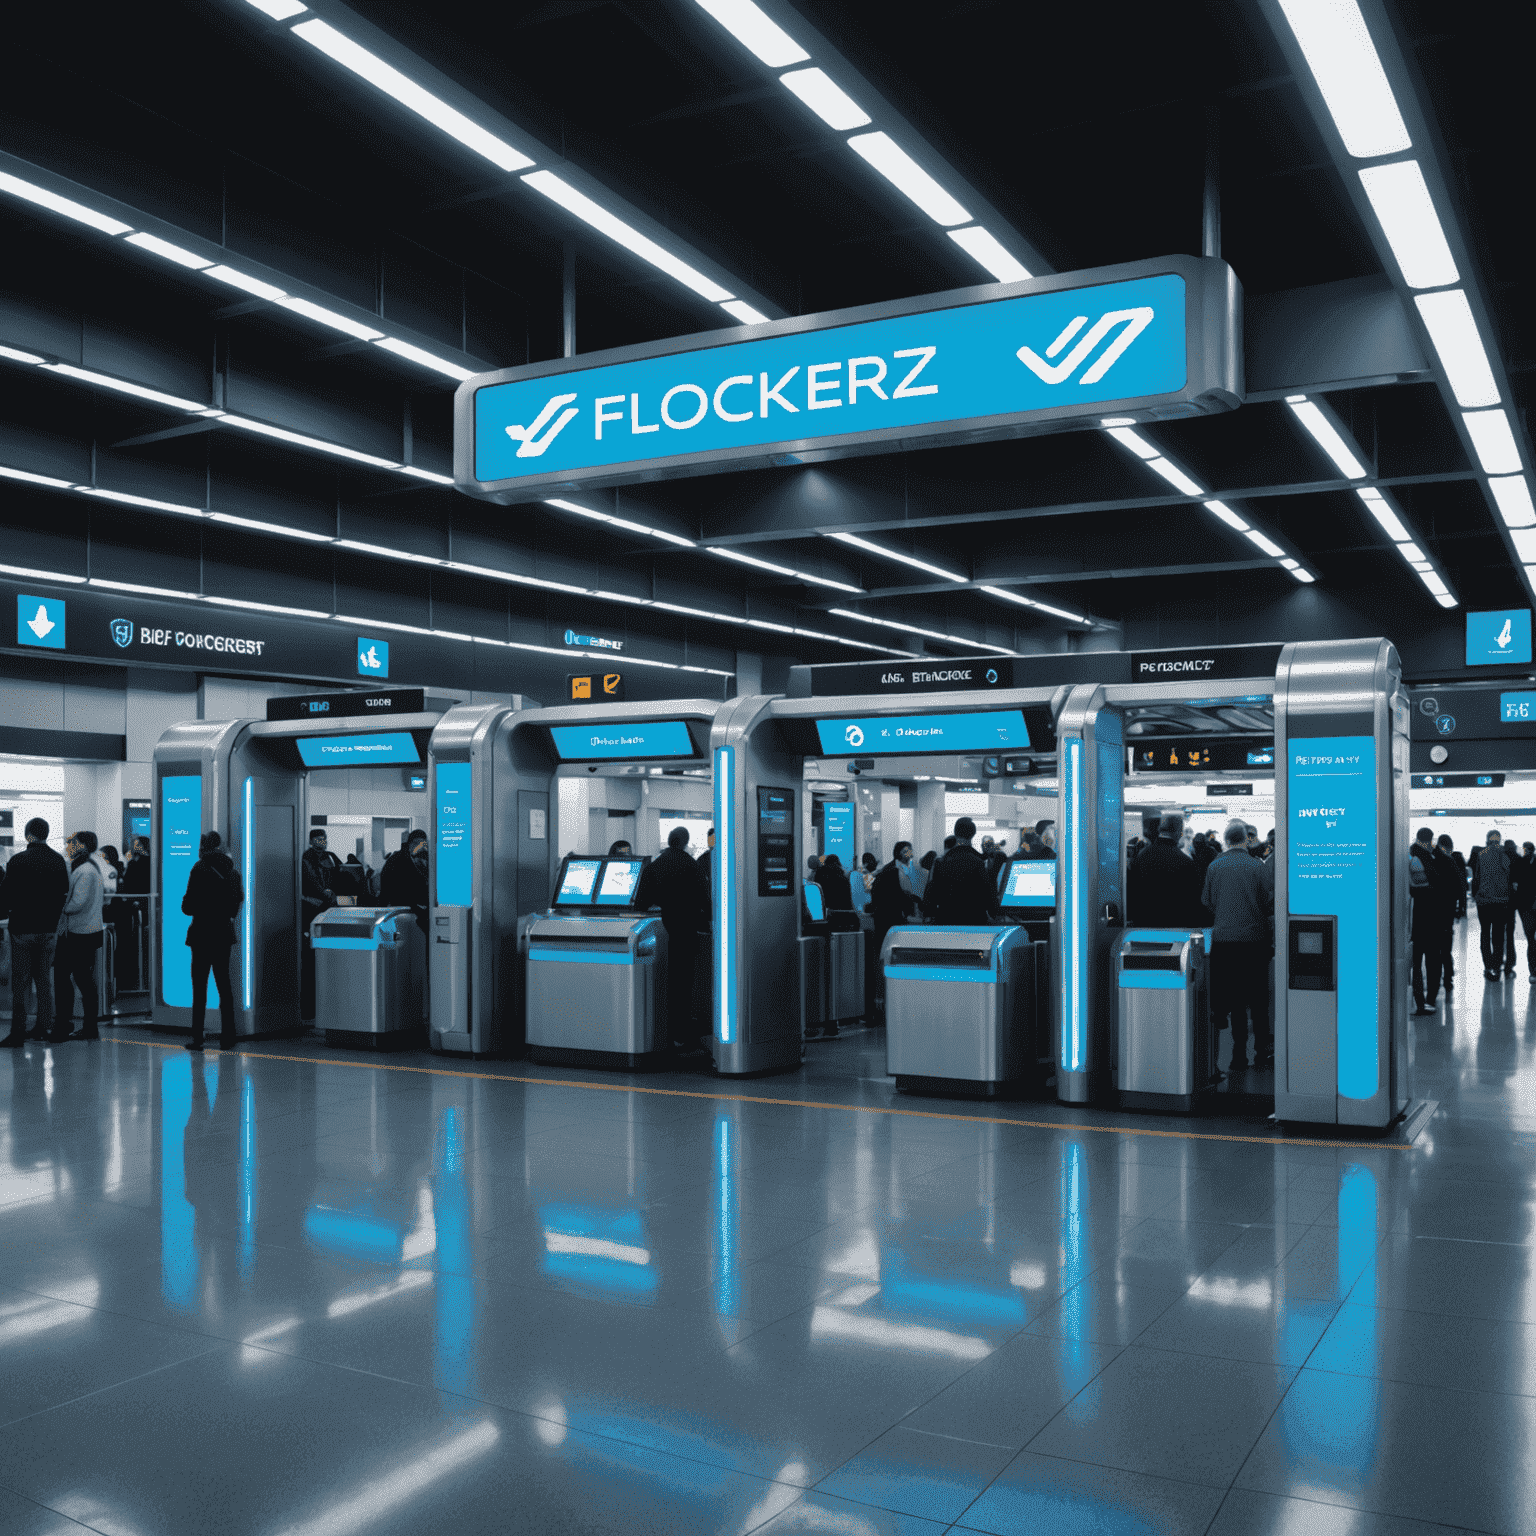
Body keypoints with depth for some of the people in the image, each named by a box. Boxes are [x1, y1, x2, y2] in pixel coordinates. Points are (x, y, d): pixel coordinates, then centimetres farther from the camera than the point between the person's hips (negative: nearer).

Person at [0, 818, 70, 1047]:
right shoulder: (58, 861, 3)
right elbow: (64, 893, 9)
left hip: (23, 928, -4)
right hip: (49, 928, 4)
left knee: (20, 982, 0)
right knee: (45, 979, 13)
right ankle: (45, 1028, 16)